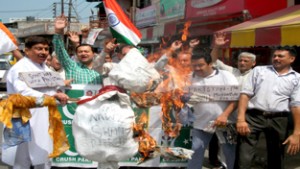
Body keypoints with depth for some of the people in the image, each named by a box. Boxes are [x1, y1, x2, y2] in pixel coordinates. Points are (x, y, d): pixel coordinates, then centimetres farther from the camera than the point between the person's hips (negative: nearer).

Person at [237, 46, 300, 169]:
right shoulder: (259, 70, 9)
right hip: (253, 117, -1)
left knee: (276, 159, 12)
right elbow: (245, 94, 3)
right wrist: (241, 119, -10)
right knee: (244, 158, -8)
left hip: (278, 120, 1)